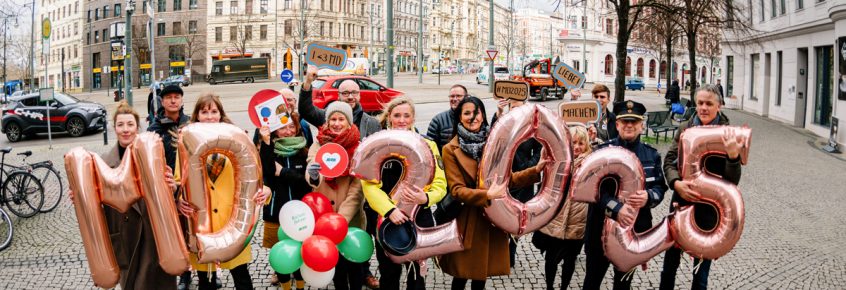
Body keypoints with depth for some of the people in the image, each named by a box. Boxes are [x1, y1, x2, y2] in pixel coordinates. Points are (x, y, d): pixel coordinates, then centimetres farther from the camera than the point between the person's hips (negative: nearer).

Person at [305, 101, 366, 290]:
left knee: (353, 261, 9)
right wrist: (313, 176, -40)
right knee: (335, 261, 15)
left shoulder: (358, 148, -6)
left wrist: (343, 216, -20)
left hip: (351, 218, -2)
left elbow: (358, 187, -11)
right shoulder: (318, 145, -1)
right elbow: (311, 178, -15)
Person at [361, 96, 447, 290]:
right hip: (387, 219, 0)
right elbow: (369, 184, -8)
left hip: (419, 218, 0)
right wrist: (389, 209, -22)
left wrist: (426, 198, -23)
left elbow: (440, 184, -1)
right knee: (389, 274, 13)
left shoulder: (427, 146, 2)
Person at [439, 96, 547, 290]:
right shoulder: (451, 150, -7)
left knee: (481, 274, 14)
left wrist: (535, 171, -4)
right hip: (467, 222, -4)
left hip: (492, 219, 4)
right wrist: (487, 195, -27)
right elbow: (456, 190, -13)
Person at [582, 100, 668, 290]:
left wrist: (648, 197, -20)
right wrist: (616, 208, -28)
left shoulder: (652, 155, 4)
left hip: (635, 229, 3)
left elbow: (660, 188, 4)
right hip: (602, 228, -3)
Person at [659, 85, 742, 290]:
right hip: (681, 200, 3)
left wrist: (733, 155, -30)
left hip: (709, 206, -3)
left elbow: (733, 180, -12)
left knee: (702, 258, 13)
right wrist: (677, 183, -18)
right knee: (671, 253, 17)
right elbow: (669, 161, 1)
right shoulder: (685, 129, -1)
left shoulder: (728, 134, -9)